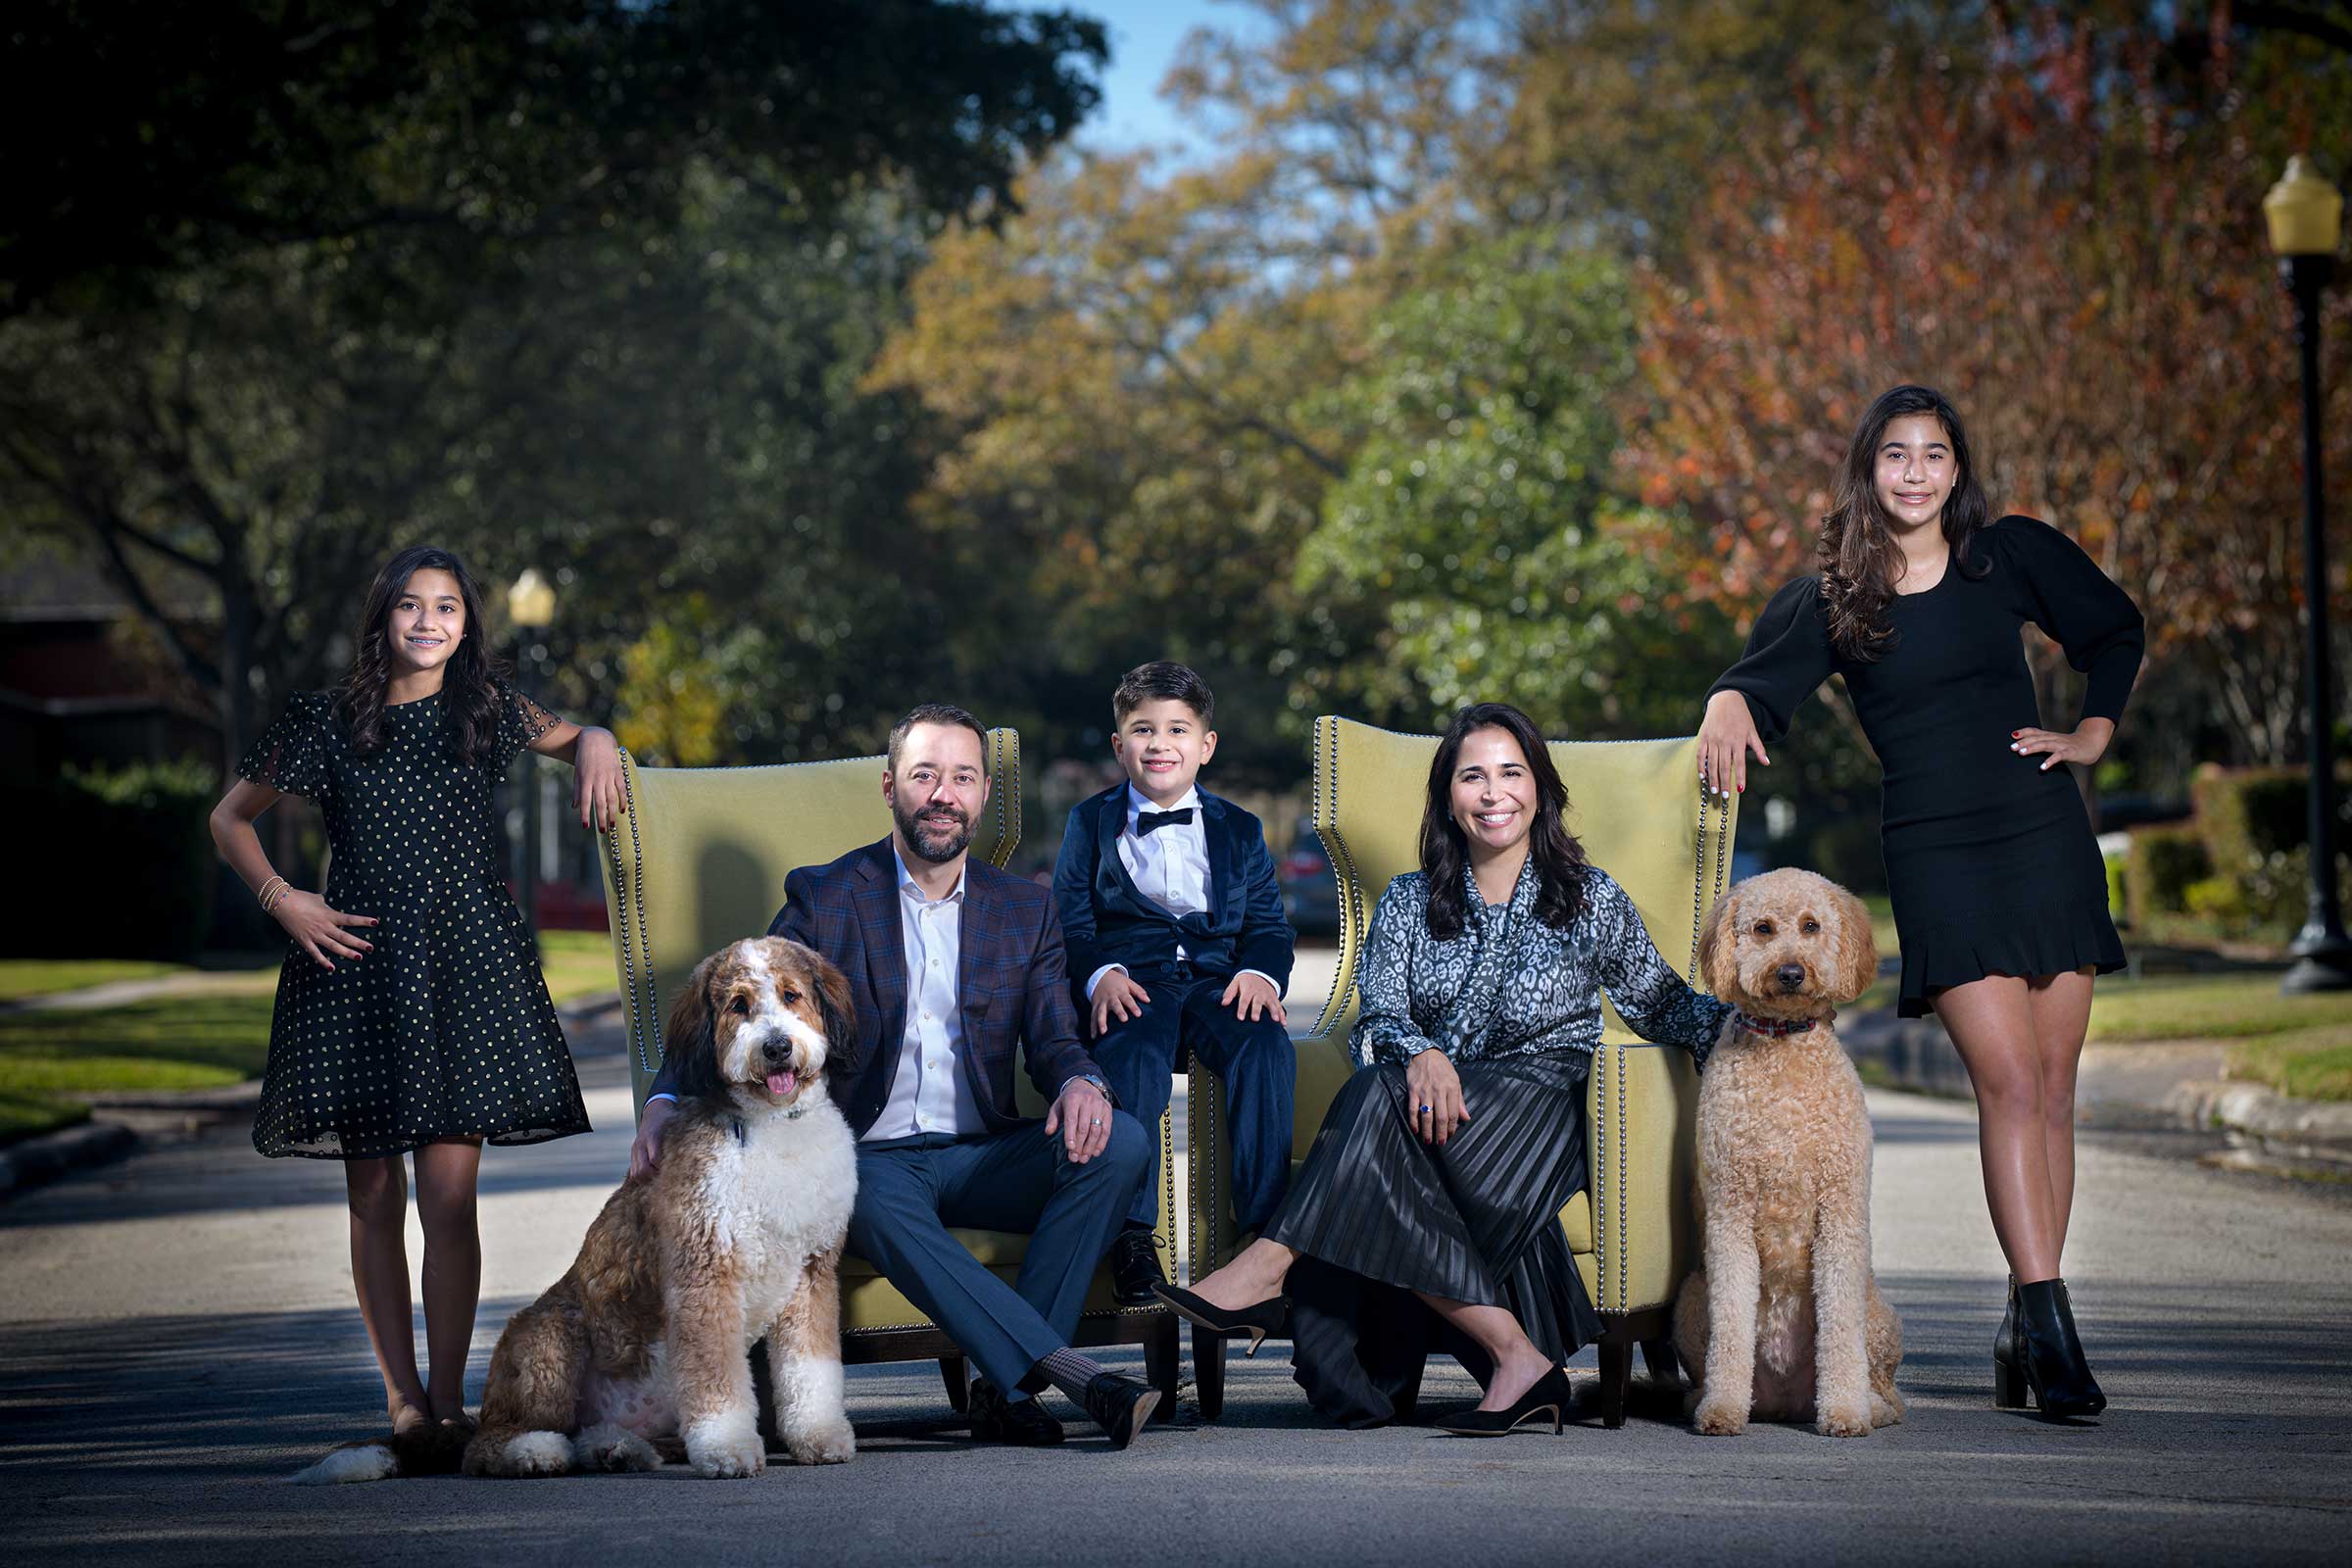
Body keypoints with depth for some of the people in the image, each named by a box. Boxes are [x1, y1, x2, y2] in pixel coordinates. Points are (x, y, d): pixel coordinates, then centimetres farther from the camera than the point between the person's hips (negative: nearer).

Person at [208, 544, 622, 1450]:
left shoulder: (487, 711, 7)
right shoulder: (329, 723, 4)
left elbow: (572, 737, 28)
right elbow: (231, 818, 14)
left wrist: (597, 749, 5)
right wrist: (281, 900, 0)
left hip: (465, 966, 0)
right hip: (358, 968, 0)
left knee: (449, 1195, -8)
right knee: (374, 1197, 3)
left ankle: (448, 1395, -1)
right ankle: (401, 1396, 12)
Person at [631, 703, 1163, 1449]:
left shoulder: (1025, 910, 13)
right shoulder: (823, 898, 4)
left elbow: (1055, 1041, 6)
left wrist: (1080, 1083, -21)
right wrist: (666, 1102, -25)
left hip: (981, 1158, 3)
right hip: (869, 1157, -3)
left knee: (1121, 1141, -25)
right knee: (879, 1206, -39)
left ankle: (1006, 1387, -28)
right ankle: (1072, 1374, -43)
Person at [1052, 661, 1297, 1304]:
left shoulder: (1239, 831, 21)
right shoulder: (1089, 824, 16)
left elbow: (1270, 924, 14)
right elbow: (1070, 920, 6)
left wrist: (1261, 972, -9)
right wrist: (1100, 974, -15)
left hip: (1219, 979, 2)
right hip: (1131, 982, -2)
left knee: (1266, 1048, -31)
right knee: (1132, 1055, -36)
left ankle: (1266, 1226, -27)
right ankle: (1132, 1233, -32)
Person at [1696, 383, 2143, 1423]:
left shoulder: (2012, 555, 7)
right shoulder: (1834, 598, 5)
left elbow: (2114, 631, 20)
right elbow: (1764, 683, 0)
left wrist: (2092, 734, 11)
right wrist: (1727, 706, -21)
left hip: (2043, 833, 2)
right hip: (1934, 855, -2)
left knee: (2052, 1090, 0)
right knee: (2009, 1081, -15)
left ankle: (2025, 1329, 6)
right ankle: (2048, 1322, -19)